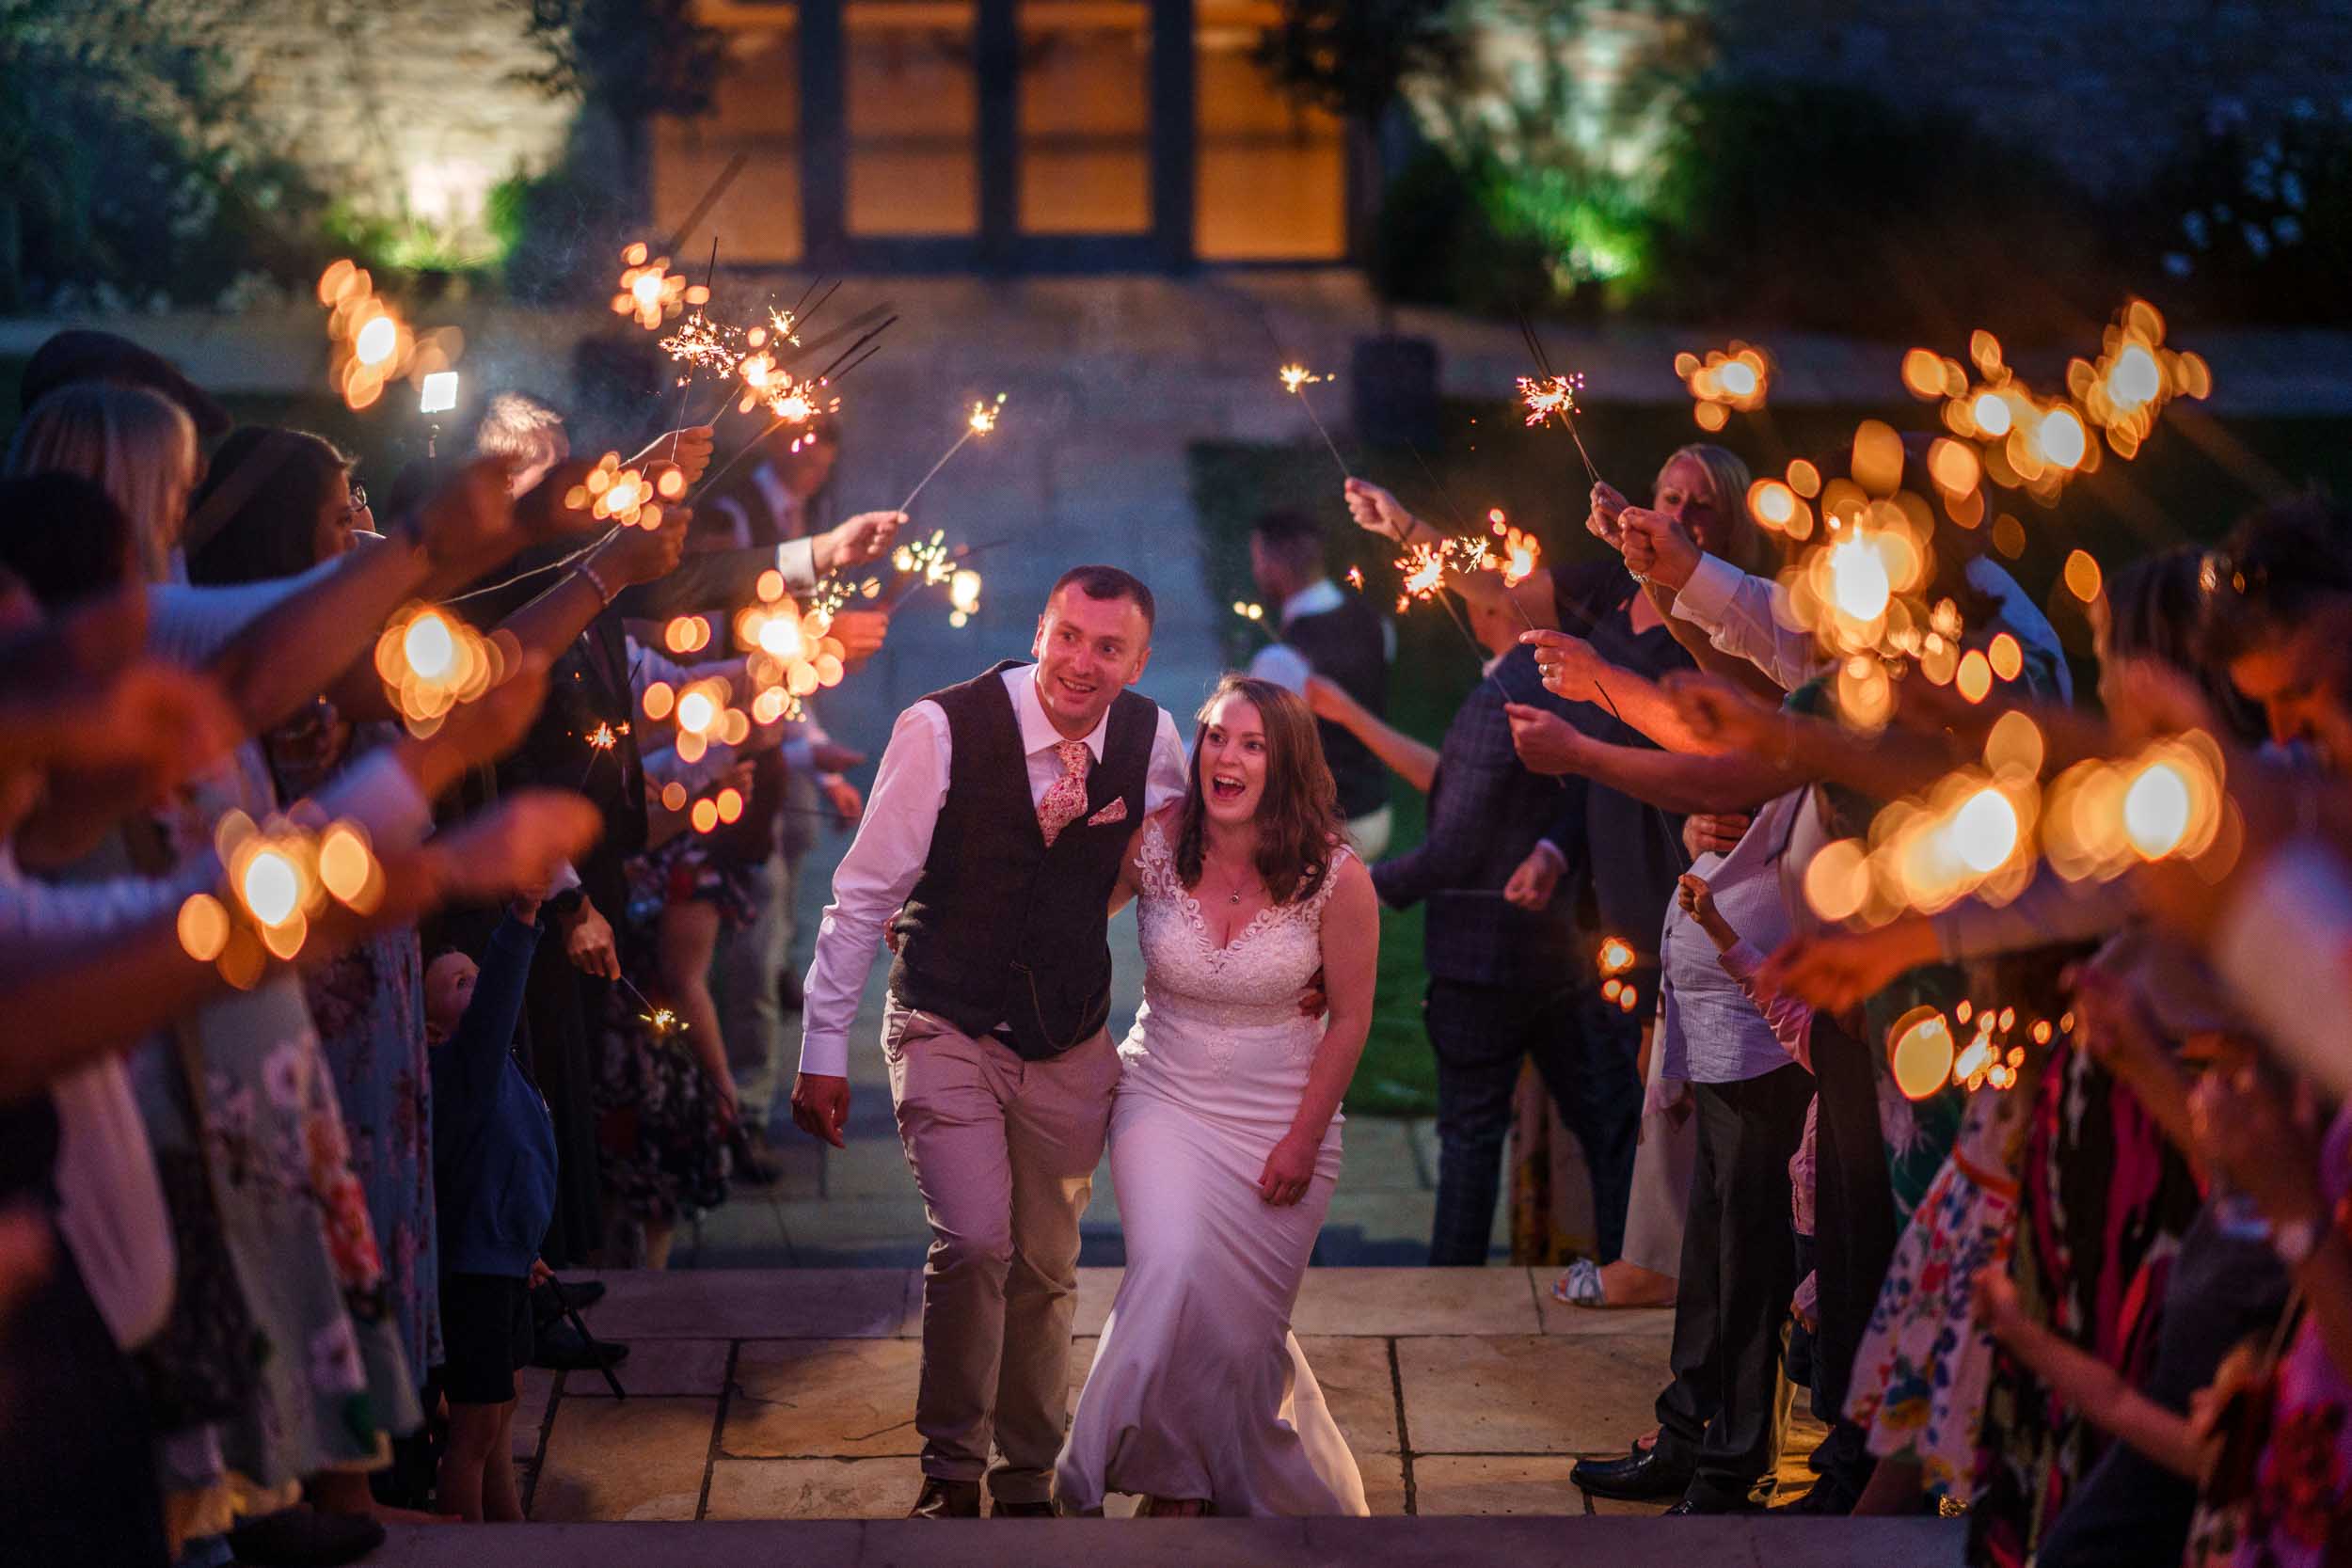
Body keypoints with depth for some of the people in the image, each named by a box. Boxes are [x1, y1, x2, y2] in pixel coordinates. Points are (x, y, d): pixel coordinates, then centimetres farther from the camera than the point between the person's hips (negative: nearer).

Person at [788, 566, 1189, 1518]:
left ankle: (1029, 1482, 30)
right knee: (975, 1242, -20)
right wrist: (823, 1049, -11)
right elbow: (863, 894, -12)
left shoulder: (1152, 738, -7)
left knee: (1046, 1271, 13)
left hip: (1071, 1049, 4)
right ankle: (951, 1468, 0)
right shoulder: (945, 728, -18)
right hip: (948, 1033, -4)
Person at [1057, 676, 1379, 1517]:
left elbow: (1349, 1018, -4)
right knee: (1172, 1272, -23)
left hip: (1280, 1116, 0)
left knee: (1240, 1318, 5)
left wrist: (1304, 1139, -5)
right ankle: (1170, 1478, -6)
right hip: (1164, 1099, 0)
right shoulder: (1150, 845, -12)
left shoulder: (1335, 876, -14)